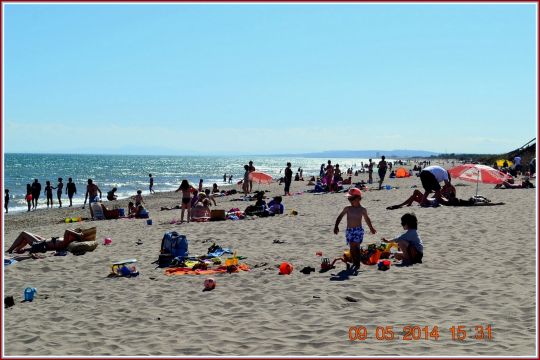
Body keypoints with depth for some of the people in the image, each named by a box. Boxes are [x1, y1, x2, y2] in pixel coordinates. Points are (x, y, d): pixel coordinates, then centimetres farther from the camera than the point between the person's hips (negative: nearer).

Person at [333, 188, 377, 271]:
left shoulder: (362, 210, 3)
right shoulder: (347, 209, 4)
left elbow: (367, 219, 19)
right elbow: (340, 217, 7)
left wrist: (371, 228, 30)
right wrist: (336, 226, -5)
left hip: (358, 230, -3)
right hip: (349, 230, 3)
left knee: (355, 246, -16)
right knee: (352, 248, 8)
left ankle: (357, 264, -14)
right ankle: (354, 263, 23)